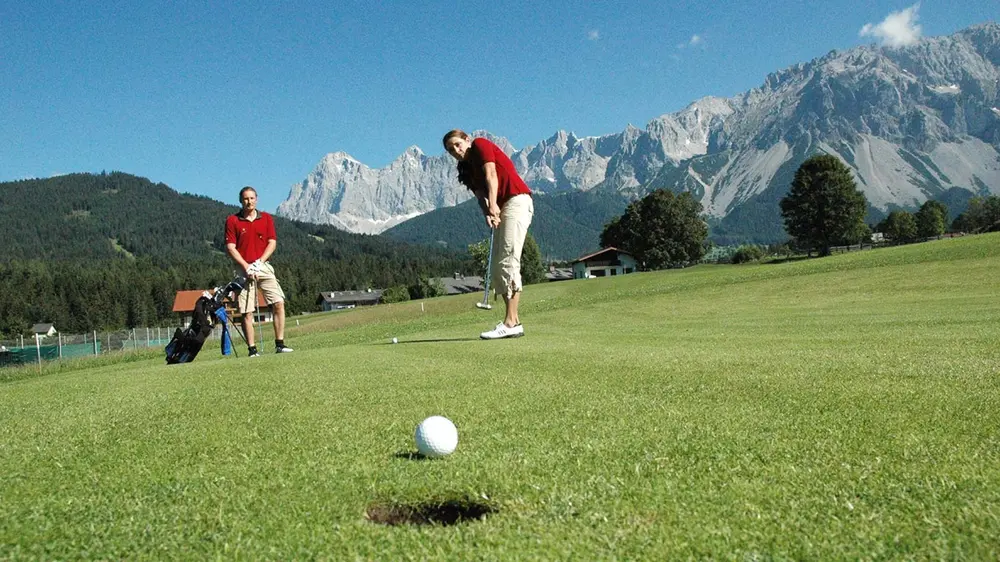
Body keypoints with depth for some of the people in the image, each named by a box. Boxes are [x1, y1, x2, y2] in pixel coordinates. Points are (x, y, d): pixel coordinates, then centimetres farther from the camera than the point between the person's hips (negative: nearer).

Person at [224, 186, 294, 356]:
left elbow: (272, 243, 5)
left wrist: (259, 262, -8)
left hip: (263, 267, 2)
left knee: (279, 303, -9)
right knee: (247, 312, -3)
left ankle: (279, 344, -4)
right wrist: (246, 266, -12)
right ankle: (252, 349, 2)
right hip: (244, 269, -2)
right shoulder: (232, 220, 3)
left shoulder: (267, 218, 10)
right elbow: (230, 247, -2)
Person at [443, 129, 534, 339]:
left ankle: (511, 323, -19)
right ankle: (513, 322, 6)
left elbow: (491, 174, -11)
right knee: (496, 268, 6)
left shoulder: (480, 145, 3)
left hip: (517, 201, -9)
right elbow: (480, 195, 5)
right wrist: (488, 214, -16)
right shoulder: (466, 171, 20)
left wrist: (493, 205, -21)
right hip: (500, 209, 9)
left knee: (508, 262, -16)